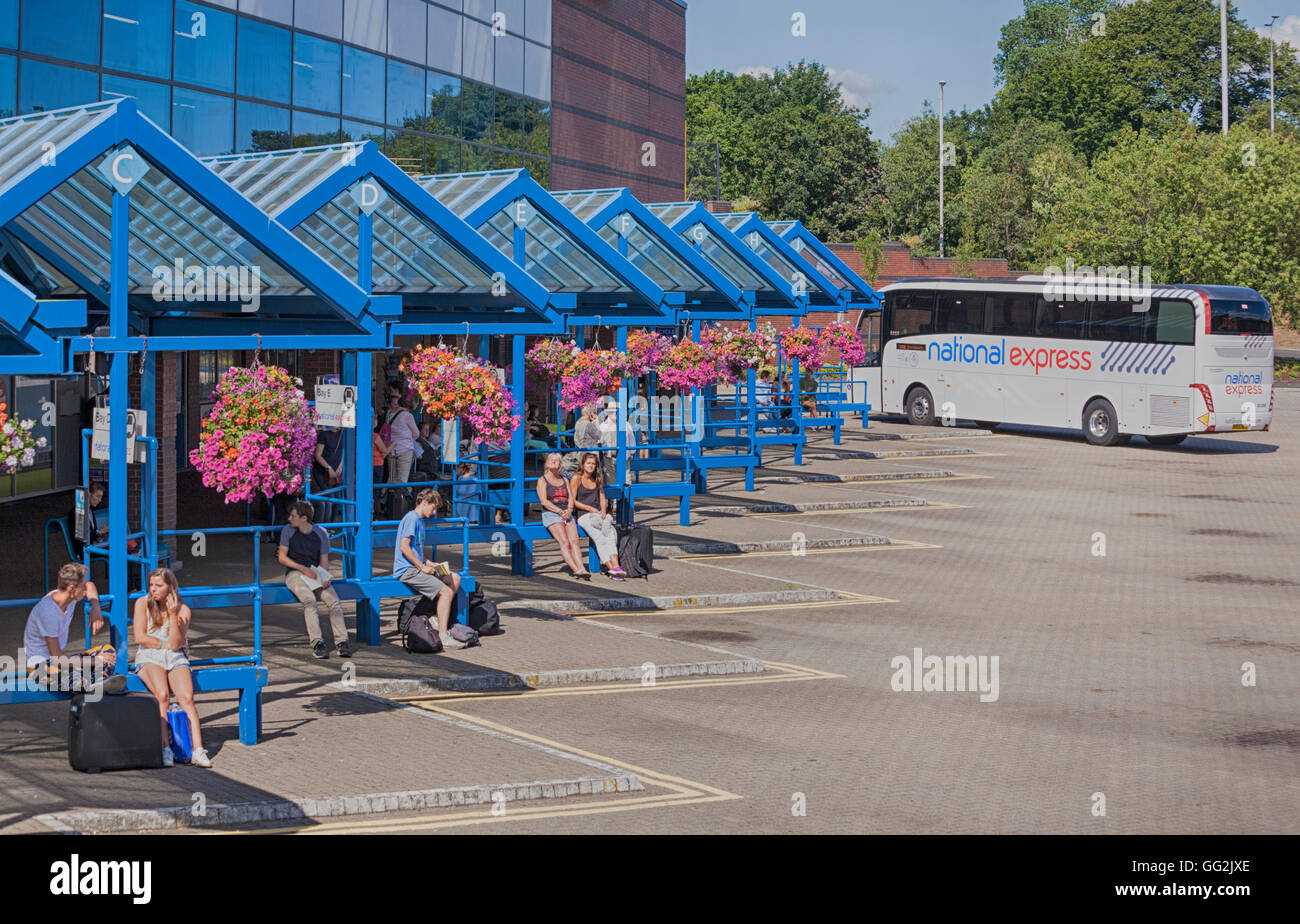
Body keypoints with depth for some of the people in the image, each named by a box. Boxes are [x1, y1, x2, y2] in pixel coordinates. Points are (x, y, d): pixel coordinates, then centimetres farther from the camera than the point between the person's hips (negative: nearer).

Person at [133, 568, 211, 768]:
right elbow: (140, 637, -4)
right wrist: (166, 644, -3)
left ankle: (198, 750, -34)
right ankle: (165, 749, -36)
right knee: (162, 695, -31)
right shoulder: (143, 603, 2)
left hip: (175, 659, 1)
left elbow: (176, 643, -7)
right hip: (149, 658, -1)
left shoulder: (183, 610, 2)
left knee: (187, 697, -26)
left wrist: (172, 614, -14)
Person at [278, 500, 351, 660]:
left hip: (315, 572, 2)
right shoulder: (288, 531, 2)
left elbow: (324, 561, 9)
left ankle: (342, 641, -27)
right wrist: (303, 569, -13)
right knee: (309, 600, -32)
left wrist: (325, 578, -12)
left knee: (334, 601, -23)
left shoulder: (321, 534, 5)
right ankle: (317, 643, -39)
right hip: (294, 573, -2)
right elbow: (282, 557, 0)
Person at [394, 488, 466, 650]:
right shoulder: (412, 518, -11)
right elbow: (404, 547, -19)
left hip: (417, 568, 10)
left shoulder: (420, 520, 21)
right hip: (406, 570, -10)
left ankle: (441, 619, 3)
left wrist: (428, 563, 12)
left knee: (454, 578, 8)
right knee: (446, 591, -20)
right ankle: (443, 635, -24)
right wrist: (422, 566, -17)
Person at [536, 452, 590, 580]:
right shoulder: (542, 481, 6)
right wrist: (561, 512, -14)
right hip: (551, 515, -4)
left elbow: (571, 497, 13)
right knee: (564, 542, -24)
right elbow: (544, 502, -5)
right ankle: (576, 570, -36)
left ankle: (581, 568, -36)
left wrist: (569, 510, -8)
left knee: (574, 541, -20)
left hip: (567, 515, 4)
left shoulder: (564, 479, 22)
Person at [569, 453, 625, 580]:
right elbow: (573, 501, -1)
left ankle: (615, 566, -44)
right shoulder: (576, 479, 4)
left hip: (599, 514, 4)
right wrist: (590, 509, -8)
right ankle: (611, 568, -39)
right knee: (599, 537, -32)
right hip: (583, 515, -4)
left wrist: (603, 510, -1)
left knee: (611, 533, -29)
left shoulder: (597, 479, 21)